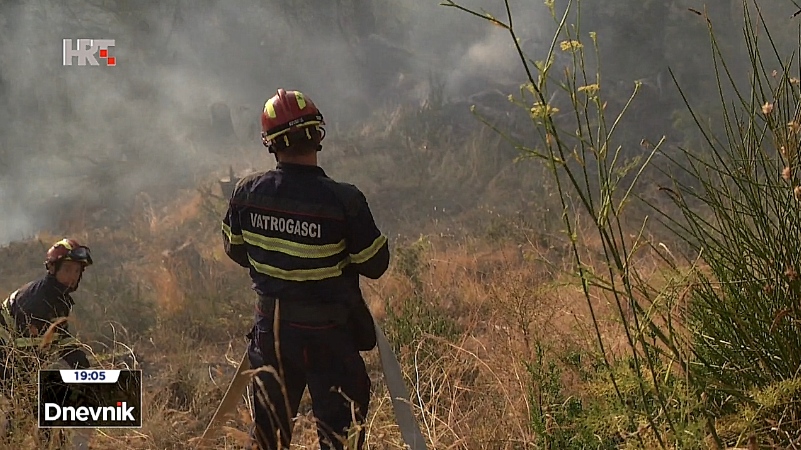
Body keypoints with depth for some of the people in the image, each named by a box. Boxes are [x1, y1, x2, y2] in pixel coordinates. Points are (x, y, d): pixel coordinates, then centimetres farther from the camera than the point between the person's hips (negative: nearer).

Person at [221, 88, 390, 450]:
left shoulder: (247, 192, -8)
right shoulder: (343, 200, -22)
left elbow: (235, 250, 8)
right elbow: (375, 265, -11)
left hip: (271, 327, 5)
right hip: (328, 335, -4)